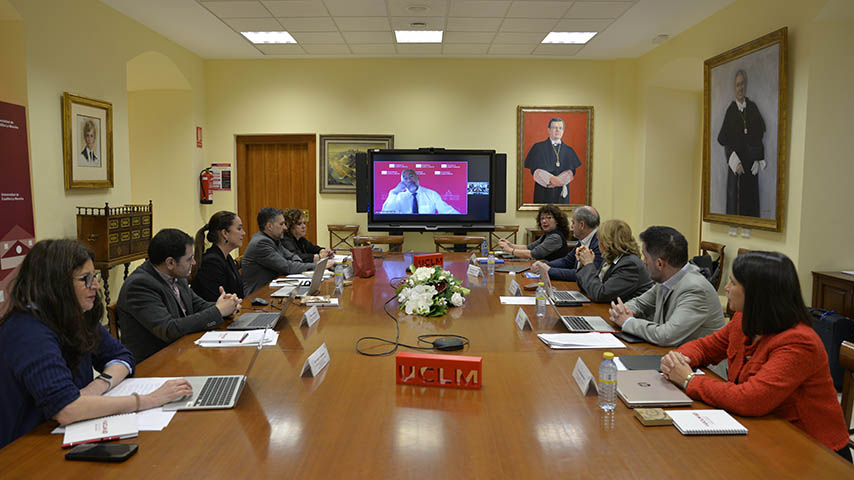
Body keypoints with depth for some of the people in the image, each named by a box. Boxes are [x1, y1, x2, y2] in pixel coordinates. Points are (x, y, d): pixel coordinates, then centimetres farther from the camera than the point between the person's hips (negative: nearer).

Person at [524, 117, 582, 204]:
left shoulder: (568, 150, 12)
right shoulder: (539, 147, 3)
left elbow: (571, 171, 3)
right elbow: (535, 169, -6)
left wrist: (559, 180, -17)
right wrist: (551, 179, -22)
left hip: (562, 193, 3)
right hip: (544, 193, -2)